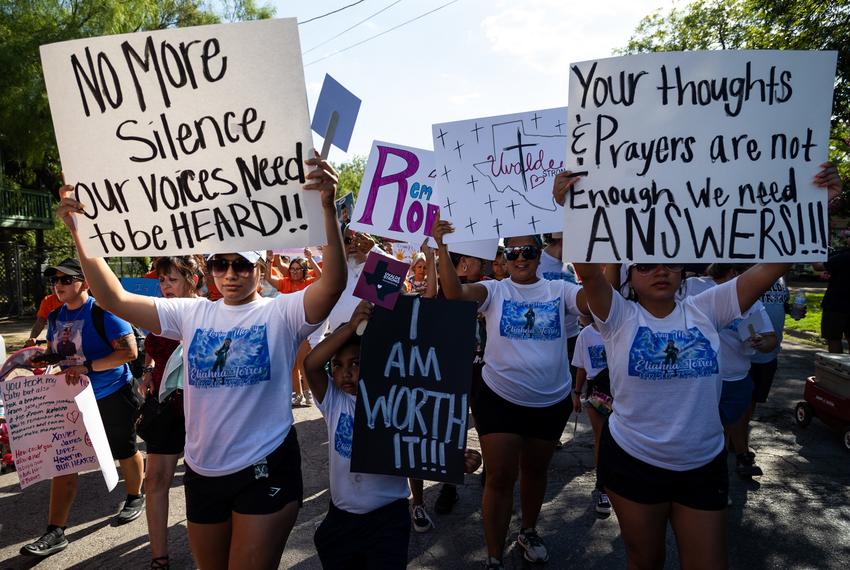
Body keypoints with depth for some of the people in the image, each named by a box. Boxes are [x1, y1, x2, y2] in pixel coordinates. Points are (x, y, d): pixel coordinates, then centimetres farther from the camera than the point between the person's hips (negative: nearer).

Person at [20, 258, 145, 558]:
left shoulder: (102, 312, -19)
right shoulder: (55, 316, 4)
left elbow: (130, 351, -26)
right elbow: (52, 352, 20)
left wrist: (87, 366, -29)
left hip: (112, 396, -6)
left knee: (125, 452, 13)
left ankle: (135, 498, 38)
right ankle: (56, 533, 13)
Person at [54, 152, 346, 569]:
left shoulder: (281, 313, -9)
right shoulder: (192, 313, 3)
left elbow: (334, 282, -26)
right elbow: (116, 299, 0)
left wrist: (327, 207, -37)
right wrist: (80, 233, -9)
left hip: (265, 468, -5)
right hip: (202, 471, 5)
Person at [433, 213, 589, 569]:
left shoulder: (559, 291, -3)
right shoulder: (494, 291, -6)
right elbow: (455, 293, -25)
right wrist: (442, 248, -35)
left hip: (551, 402, 2)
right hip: (499, 400, -2)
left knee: (535, 471, 22)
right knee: (500, 477, 3)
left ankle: (528, 533, 48)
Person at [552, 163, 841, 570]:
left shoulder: (705, 310, -4)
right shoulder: (619, 317, -11)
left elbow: (771, 265, -9)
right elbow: (587, 268, -27)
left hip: (704, 465, 2)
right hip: (633, 461, -2)